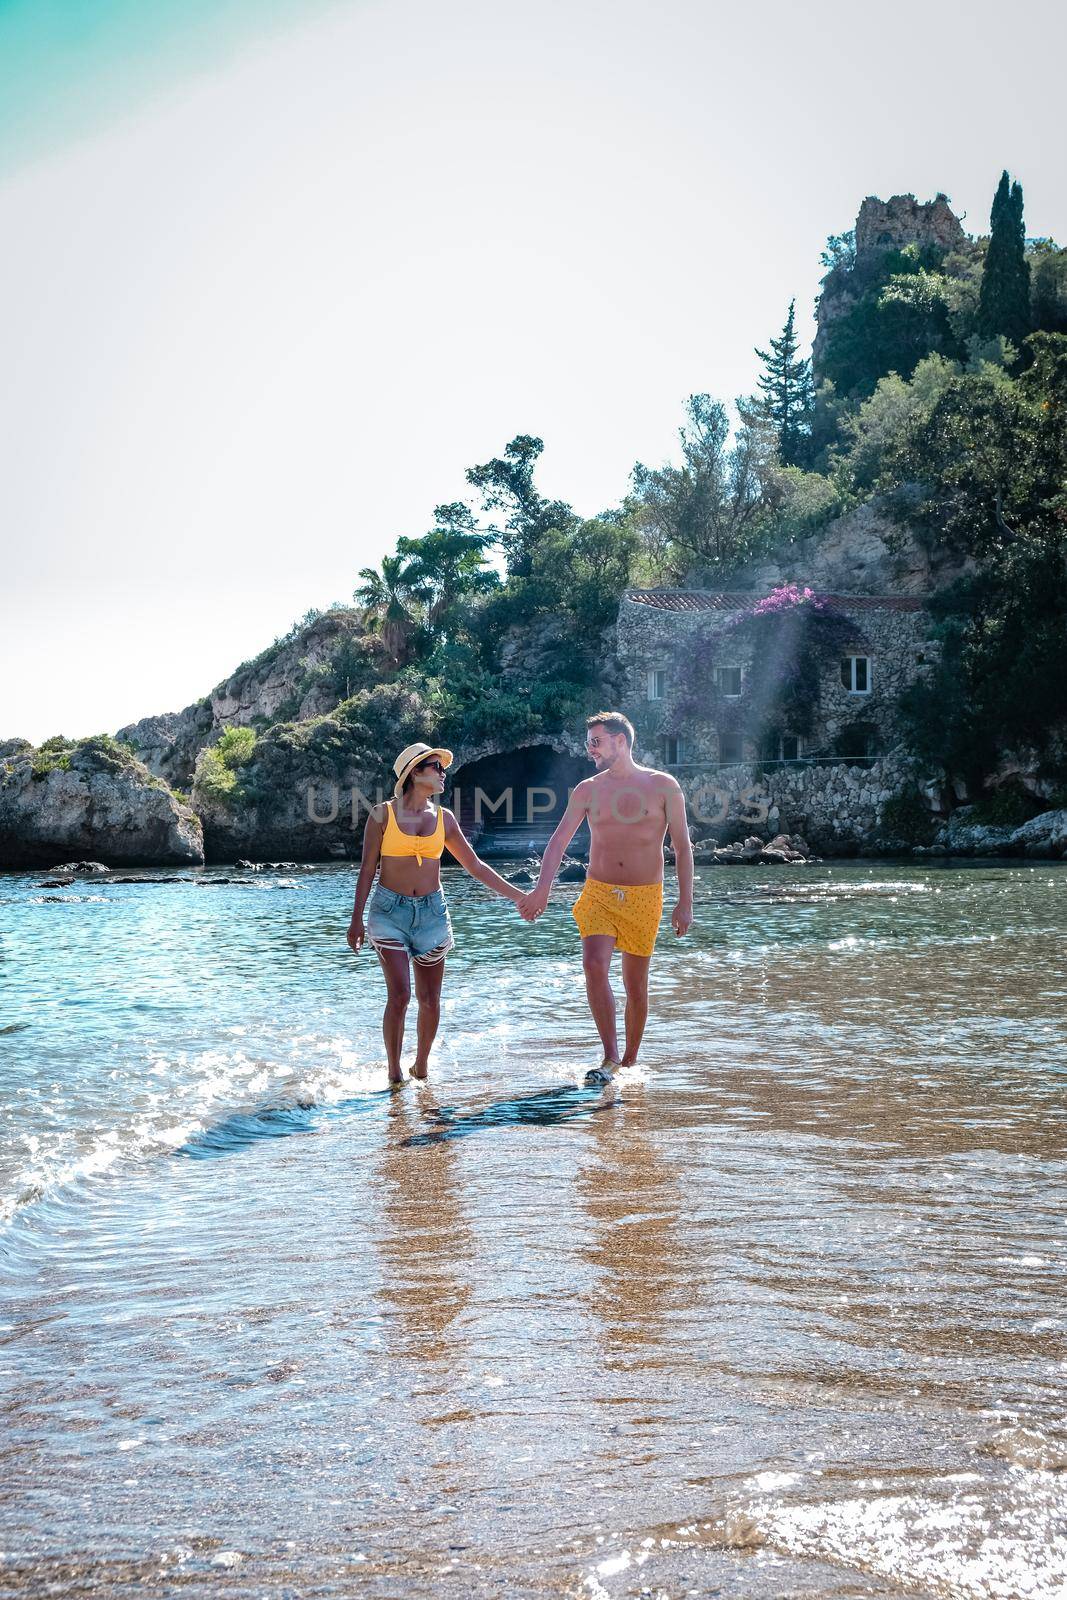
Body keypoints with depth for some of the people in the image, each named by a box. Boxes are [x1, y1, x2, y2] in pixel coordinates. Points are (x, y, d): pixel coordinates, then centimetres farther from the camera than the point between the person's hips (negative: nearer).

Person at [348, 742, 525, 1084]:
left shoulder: (443, 818, 6)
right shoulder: (383, 814, -3)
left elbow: (476, 866, 12)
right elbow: (367, 869, 0)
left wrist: (518, 896, 9)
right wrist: (356, 919, -1)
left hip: (432, 912, 3)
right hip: (390, 911, -3)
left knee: (430, 999, 4)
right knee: (399, 994, -14)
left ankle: (421, 1064, 23)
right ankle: (393, 1071, 0)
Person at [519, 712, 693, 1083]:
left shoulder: (663, 786, -1)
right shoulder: (588, 790, 5)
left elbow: (682, 847, 1)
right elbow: (559, 840, -1)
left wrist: (685, 902, -5)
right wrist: (542, 888, -16)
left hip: (643, 898, -1)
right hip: (598, 894, 1)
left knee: (636, 984, 4)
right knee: (594, 966, -20)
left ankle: (629, 1061, 19)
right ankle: (610, 1057, -16)